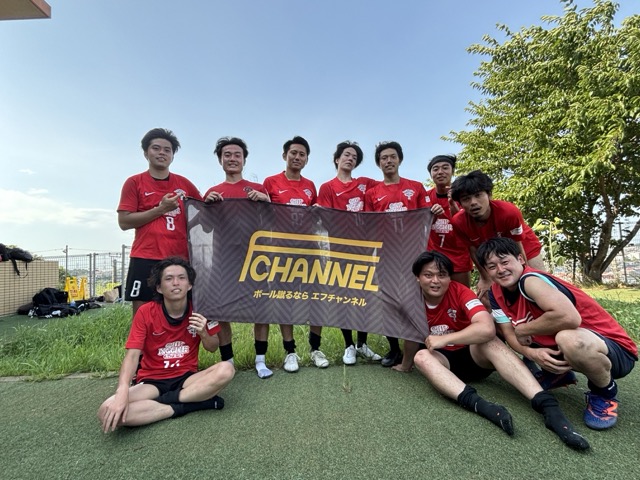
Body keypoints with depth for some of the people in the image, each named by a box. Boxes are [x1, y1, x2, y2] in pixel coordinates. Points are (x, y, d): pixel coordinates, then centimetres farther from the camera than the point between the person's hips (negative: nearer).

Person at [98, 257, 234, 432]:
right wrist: (122, 393, -34)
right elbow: (132, 355, -16)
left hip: (187, 377, 0)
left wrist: (203, 333, -19)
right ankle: (195, 401, -23)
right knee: (108, 412, -29)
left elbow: (212, 348, 4)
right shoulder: (145, 312, -9)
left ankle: (169, 399, -16)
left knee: (226, 369, -29)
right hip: (152, 381, 1)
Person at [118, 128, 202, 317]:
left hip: (180, 258, 2)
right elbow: (124, 222, -1)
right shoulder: (134, 182, 5)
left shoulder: (184, 184, 12)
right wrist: (160, 209, -9)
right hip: (145, 259, -2)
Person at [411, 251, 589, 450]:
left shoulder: (459, 291, -19)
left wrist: (444, 339, -31)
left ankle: (547, 405, -43)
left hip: (475, 355, -1)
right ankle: (477, 404, -49)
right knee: (421, 357, -32)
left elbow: (487, 328, -35)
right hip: (443, 360, 1)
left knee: (489, 340, -33)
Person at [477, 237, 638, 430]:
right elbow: (510, 334, -5)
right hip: (557, 346, 7)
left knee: (568, 339, -41)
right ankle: (559, 373, 20)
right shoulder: (496, 293, -4)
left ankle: (605, 394, -6)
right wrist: (533, 354, -27)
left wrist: (522, 331, -25)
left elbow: (569, 317, -42)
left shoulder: (529, 280, -27)